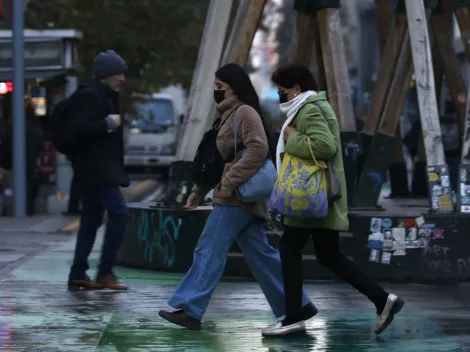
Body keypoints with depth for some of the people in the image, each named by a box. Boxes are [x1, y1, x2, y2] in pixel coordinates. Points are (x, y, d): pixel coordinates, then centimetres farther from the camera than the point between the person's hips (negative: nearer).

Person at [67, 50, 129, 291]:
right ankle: (105, 272, -10)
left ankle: (78, 275, 10)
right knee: (118, 212, -13)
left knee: (91, 221, 9)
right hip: (95, 168, -11)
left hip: (101, 168, 11)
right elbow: (79, 129, -22)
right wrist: (108, 123, -19)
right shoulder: (89, 96, -13)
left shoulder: (105, 96, 19)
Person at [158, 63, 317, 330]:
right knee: (260, 253, 9)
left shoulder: (245, 112, -10)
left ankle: (188, 309, -8)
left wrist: (230, 182, -24)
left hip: (237, 197, -10)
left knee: (210, 250, -8)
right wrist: (199, 190, 21)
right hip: (241, 197, 10)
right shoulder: (229, 114, 19)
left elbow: (258, 150, -23)